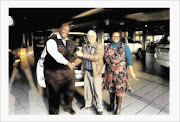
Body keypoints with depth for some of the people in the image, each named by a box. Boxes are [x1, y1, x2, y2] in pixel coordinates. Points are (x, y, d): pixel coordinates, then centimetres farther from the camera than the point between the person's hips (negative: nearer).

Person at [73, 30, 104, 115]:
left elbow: (96, 58, -23)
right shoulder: (85, 47, 9)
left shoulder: (100, 46, -8)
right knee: (87, 89, 16)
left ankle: (99, 109, 17)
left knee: (97, 91, 1)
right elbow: (81, 58, 12)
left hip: (96, 72, -5)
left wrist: (83, 55, -22)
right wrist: (74, 63, -5)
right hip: (86, 71, 5)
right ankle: (88, 104, 36)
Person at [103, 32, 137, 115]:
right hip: (109, 73, 3)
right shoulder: (107, 47, 5)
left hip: (120, 73, -3)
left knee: (119, 89, 3)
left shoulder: (125, 47, -3)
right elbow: (104, 59, 11)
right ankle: (111, 104, 35)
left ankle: (118, 107, 24)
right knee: (111, 88, 14)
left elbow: (129, 60, -6)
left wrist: (131, 72, -9)